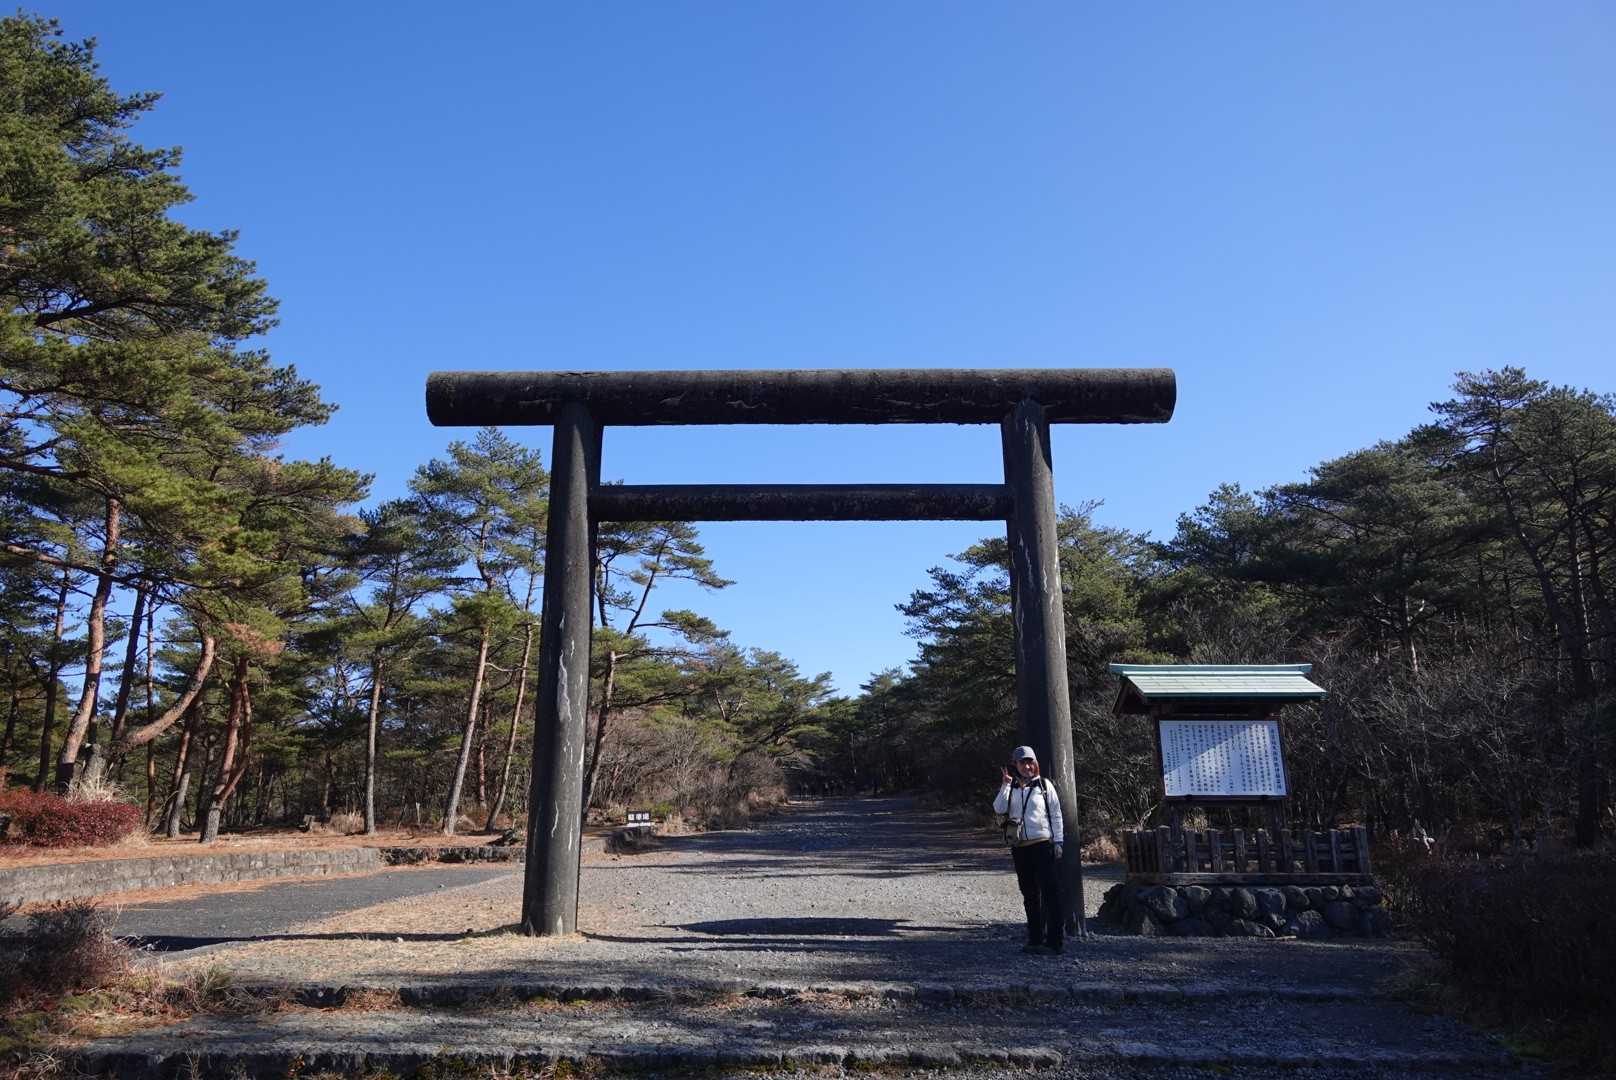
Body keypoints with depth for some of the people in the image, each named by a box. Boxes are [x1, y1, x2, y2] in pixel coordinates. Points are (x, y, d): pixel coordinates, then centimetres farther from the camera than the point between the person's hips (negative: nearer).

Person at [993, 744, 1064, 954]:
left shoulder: (1044, 785, 4)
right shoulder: (1010, 788, 11)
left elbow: (1056, 815, 4)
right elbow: (999, 809, -5)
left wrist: (1058, 841, -3)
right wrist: (1006, 784, -12)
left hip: (1042, 844, -4)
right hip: (1019, 848, 4)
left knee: (1050, 891, -9)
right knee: (1030, 895, 9)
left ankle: (1055, 940, -8)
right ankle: (1036, 940, 16)